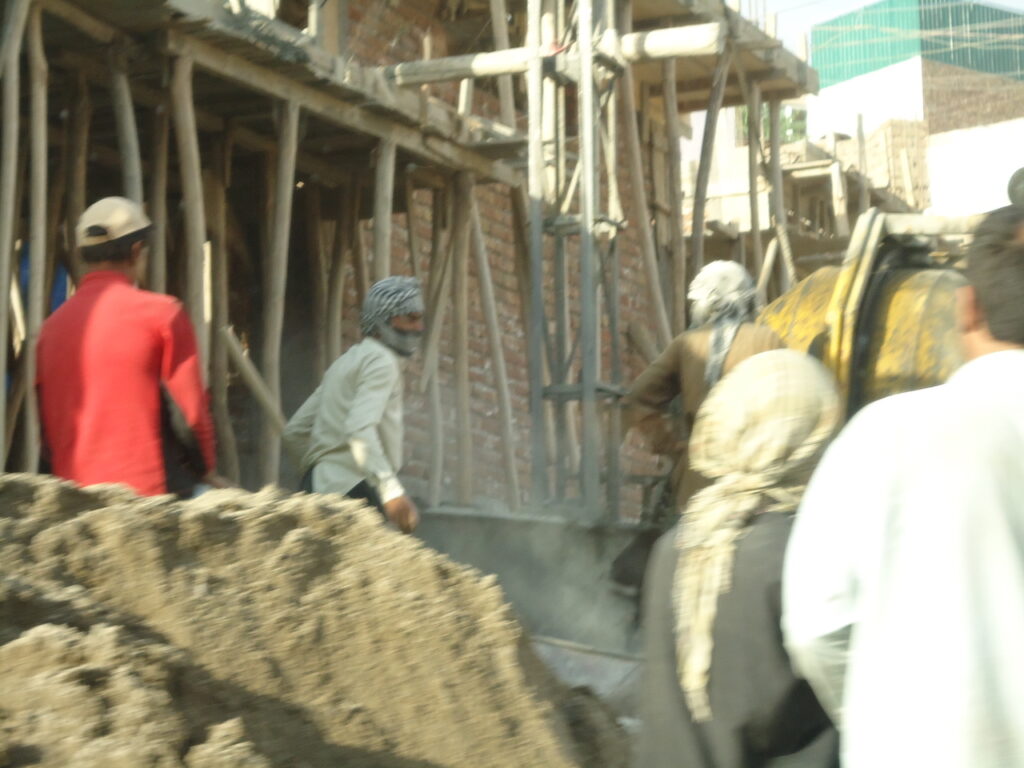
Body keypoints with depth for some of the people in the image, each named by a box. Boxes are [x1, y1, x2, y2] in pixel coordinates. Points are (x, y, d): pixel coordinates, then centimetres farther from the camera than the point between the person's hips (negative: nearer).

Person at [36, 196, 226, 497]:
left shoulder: (52, 325, 10)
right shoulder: (160, 313, -5)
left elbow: (47, 427, 15)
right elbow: (189, 407, -5)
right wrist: (206, 470, 10)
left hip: (76, 496, 6)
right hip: (148, 491, -5)